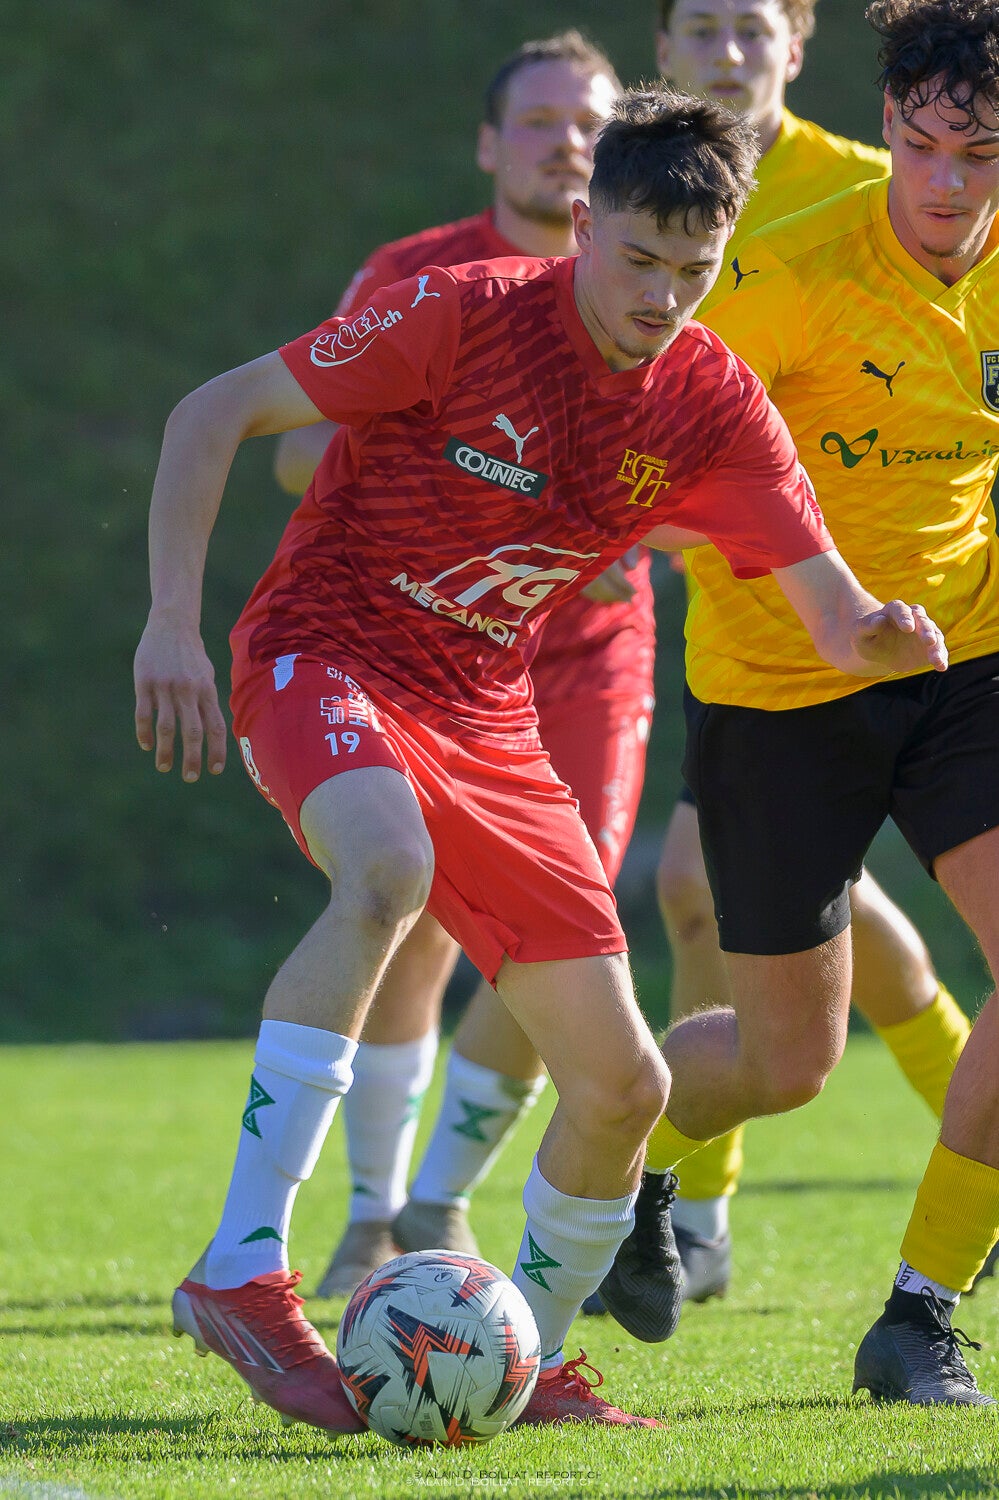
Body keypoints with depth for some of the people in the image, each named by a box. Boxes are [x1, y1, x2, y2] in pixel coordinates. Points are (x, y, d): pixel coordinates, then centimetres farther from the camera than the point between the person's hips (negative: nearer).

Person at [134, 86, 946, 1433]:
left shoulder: (713, 407, -4)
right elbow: (212, 413, -12)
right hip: (321, 655, -6)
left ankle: (532, 1359, 25)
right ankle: (242, 1268, -40)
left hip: (485, 715, 6)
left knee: (623, 1082, -1)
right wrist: (174, 625, -21)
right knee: (389, 871, -40)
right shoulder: (462, 315, -17)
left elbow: (837, 619, -4)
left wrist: (886, 635, -29)